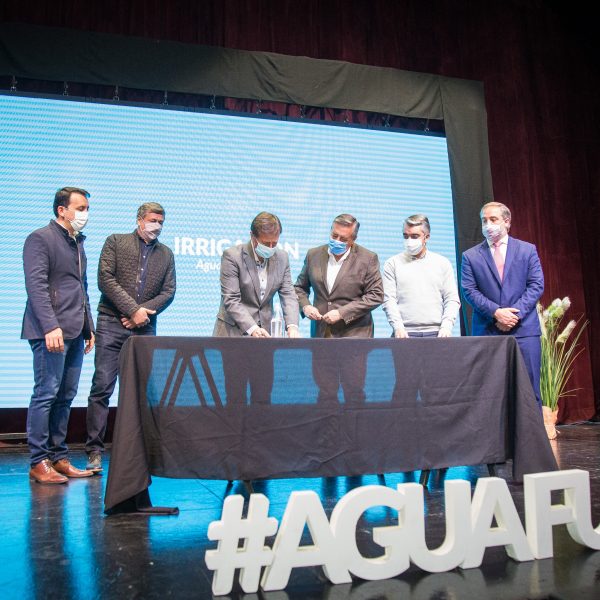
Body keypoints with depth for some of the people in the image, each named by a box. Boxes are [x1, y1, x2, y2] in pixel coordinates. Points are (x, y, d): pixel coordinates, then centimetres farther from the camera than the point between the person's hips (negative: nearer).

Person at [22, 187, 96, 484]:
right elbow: (36, 286, -14)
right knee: (46, 394, -6)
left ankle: (59, 458, 16)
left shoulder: (77, 243, 21)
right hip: (51, 332, -8)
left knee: (65, 397, 9)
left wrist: (88, 327, 20)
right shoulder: (40, 238, -4)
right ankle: (39, 462, 2)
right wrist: (51, 326, -23)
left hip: (74, 333, 8)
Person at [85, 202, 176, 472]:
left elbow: (168, 291, 8)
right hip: (112, 325, -3)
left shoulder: (166, 253, 15)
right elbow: (105, 279, -5)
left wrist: (143, 311, -7)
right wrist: (133, 309, -11)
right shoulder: (116, 242, 6)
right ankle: (94, 450, 1)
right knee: (102, 387, -5)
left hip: (145, 329, 3)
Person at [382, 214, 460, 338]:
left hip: (436, 333, 1)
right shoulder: (393, 264, 8)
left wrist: (446, 326, -5)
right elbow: (389, 300, 1)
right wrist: (398, 327, -12)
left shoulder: (442, 263, 12)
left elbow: (452, 299, 9)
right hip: (405, 333, -1)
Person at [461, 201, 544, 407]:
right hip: (487, 331, 0)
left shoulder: (527, 250, 11)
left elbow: (536, 285, 3)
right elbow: (469, 290, 0)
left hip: (523, 329, 0)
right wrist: (496, 312, -13)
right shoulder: (471, 256, 9)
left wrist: (516, 313, -10)